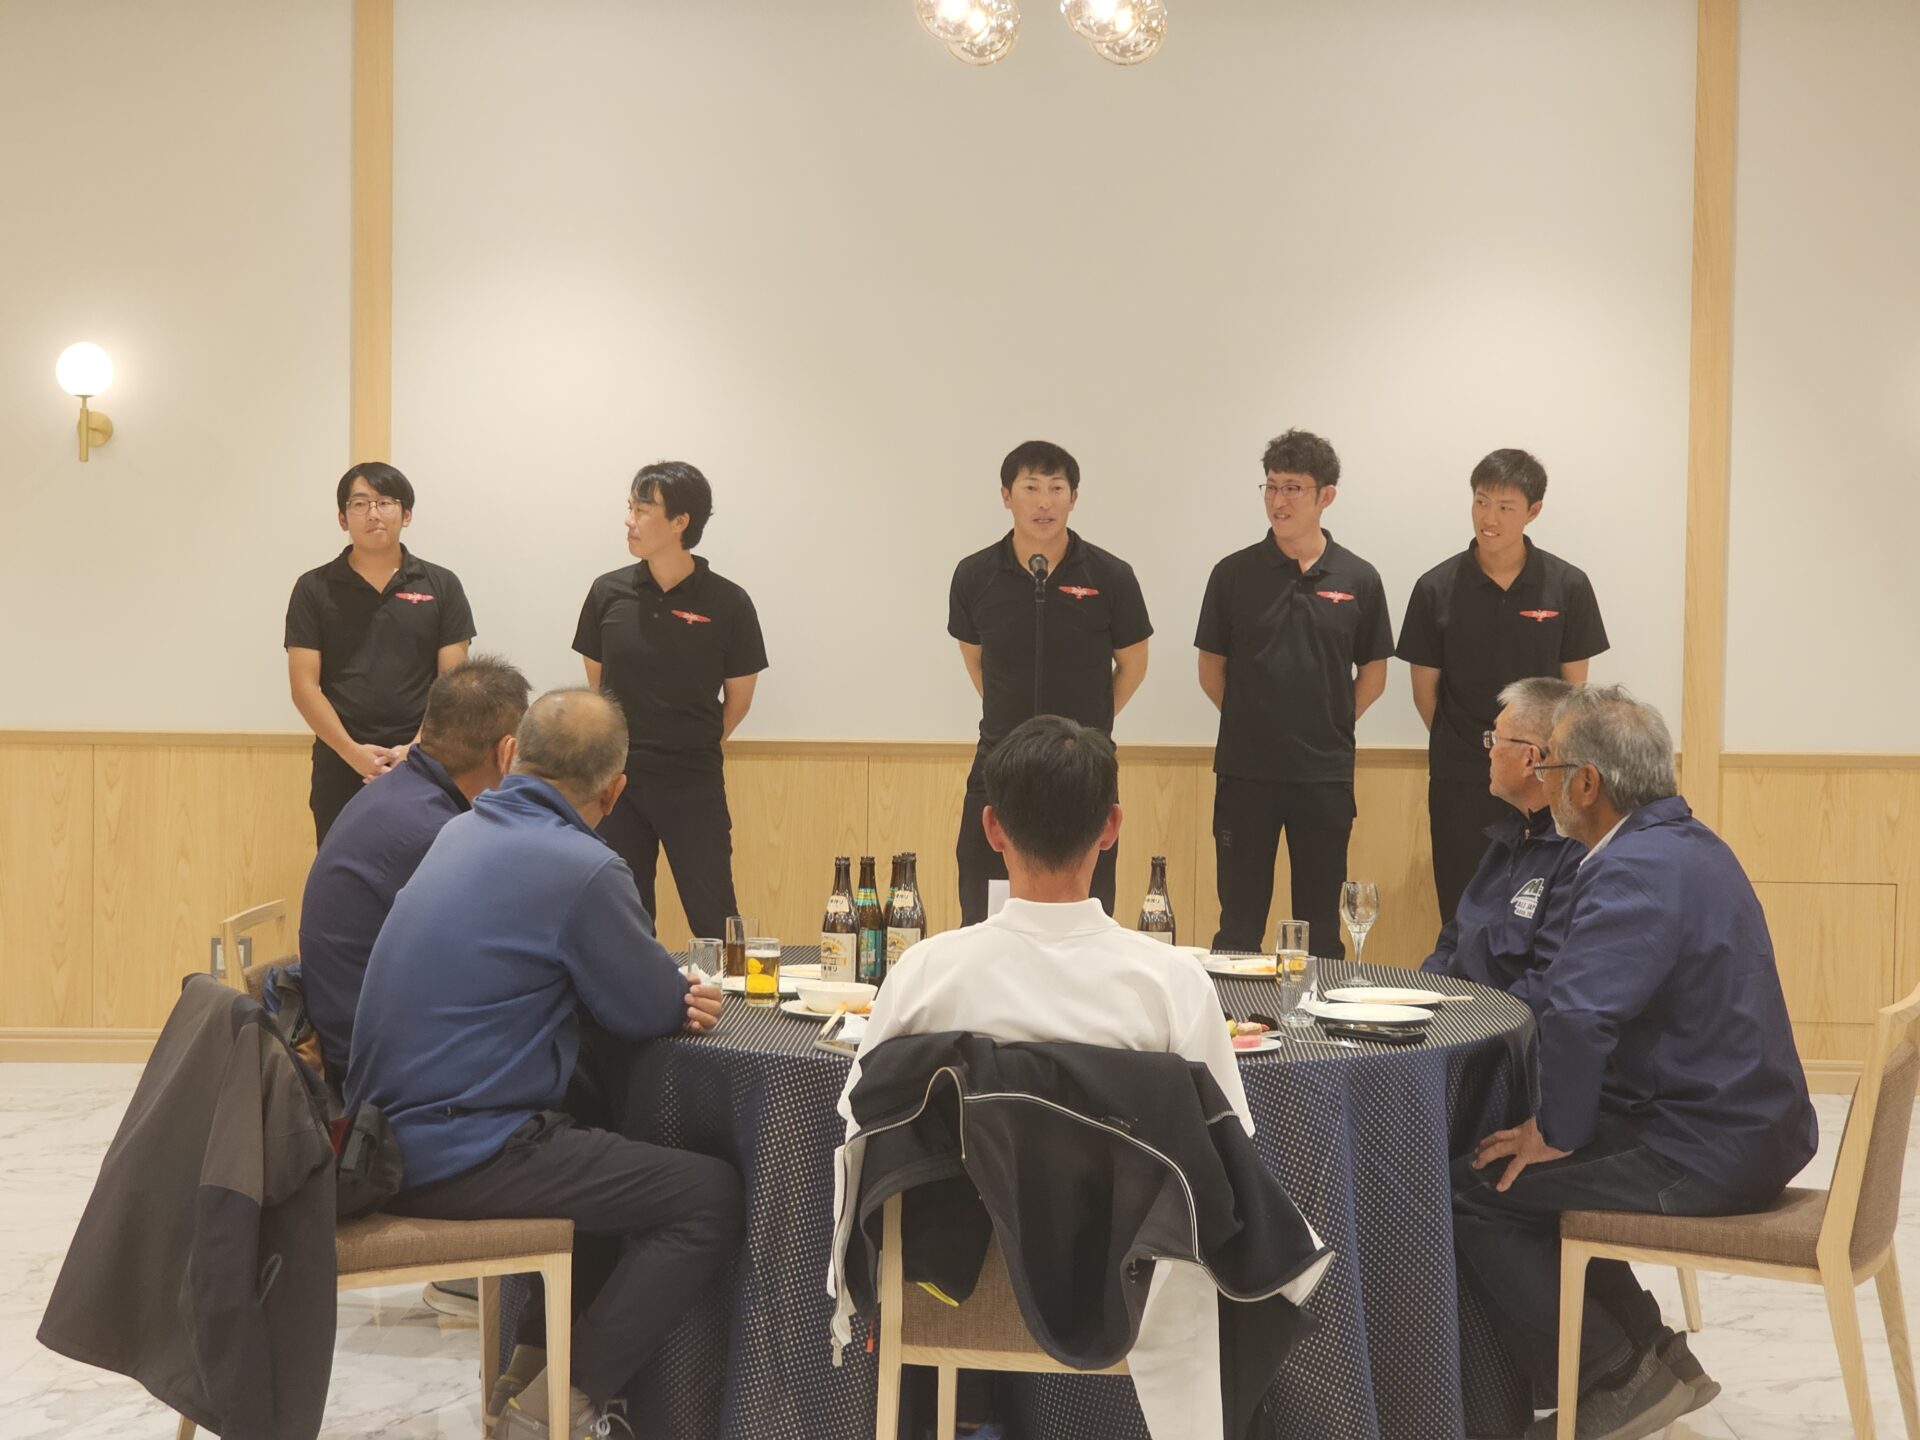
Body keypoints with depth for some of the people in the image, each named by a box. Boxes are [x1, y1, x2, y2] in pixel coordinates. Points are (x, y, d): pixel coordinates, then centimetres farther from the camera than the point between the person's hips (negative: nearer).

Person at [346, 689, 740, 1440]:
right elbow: (653, 1014, -7)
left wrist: (666, 993, 5)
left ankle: (539, 1359, 29)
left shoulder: (462, 832, 10)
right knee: (714, 1196, -4)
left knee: (599, 1139, 31)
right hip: (462, 1157, -9)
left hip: (390, 1136, 9)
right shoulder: (583, 869, -18)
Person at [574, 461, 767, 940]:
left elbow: (738, 698, 5)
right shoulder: (609, 592, 0)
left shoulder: (726, 603, -7)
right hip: (617, 778, 3)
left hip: (693, 786, -2)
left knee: (714, 918, -2)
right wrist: (626, 747, 12)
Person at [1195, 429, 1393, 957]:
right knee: (1239, 921, 5)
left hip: (1326, 773, 1)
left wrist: (1329, 726, 4)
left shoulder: (1358, 579, 2)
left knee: (1320, 924, 8)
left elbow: (1373, 674, 10)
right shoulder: (1234, 574, 0)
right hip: (1246, 770, 0)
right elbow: (1212, 670, 8)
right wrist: (1253, 720, 5)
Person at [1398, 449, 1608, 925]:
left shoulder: (1568, 587, -2)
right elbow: (1425, 688, 5)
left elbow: (1573, 685, 6)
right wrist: (1461, 745, 11)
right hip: (1460, 784, 0)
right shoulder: (1436, 590, -3)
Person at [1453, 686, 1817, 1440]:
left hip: (1706, 1153, -10)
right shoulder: (1689, 843, 11)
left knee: (1471, 1189, -4)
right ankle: (1649, 1355, 21)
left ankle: (1614, 1380, 5)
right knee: (1528, 1177, 20)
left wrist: (1559, 1132, -19)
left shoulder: (1636, 868, -22)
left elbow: (1577, 1016, -35)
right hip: (1754, 1125, 10)